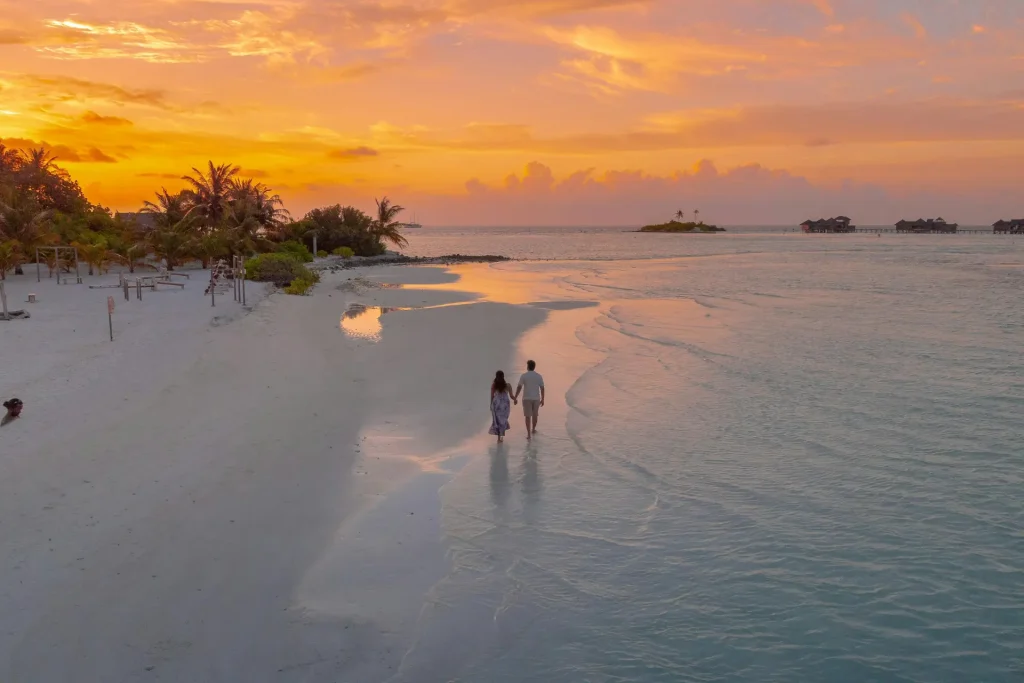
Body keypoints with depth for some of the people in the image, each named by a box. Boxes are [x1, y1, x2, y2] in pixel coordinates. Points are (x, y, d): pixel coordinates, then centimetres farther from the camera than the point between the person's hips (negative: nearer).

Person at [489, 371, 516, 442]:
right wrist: (515, 399, 19)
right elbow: (511, 396, -3)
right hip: (505, 404, 0)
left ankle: (499, 437, 8)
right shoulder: (507, 385, -7)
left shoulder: (493, 385, -7)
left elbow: (492, 396, -3)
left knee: (497, 420, 10)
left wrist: (491, 405, 11)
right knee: (503, 420, 16)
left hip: (496, 404, 0)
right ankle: (502, 436, 19)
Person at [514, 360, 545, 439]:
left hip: (527, 398, -2)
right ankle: (533, 429, 37)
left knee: (528, 416, 0)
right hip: (536, 398, 2)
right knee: (535, 415, 19)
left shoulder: (524, 375, -7)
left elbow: (519, 387, -8)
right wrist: (542, 399, 7)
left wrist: (515, 397, 0)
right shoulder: (539, 376, -1)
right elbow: (542, 388, 0)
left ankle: (529, 433, -6)